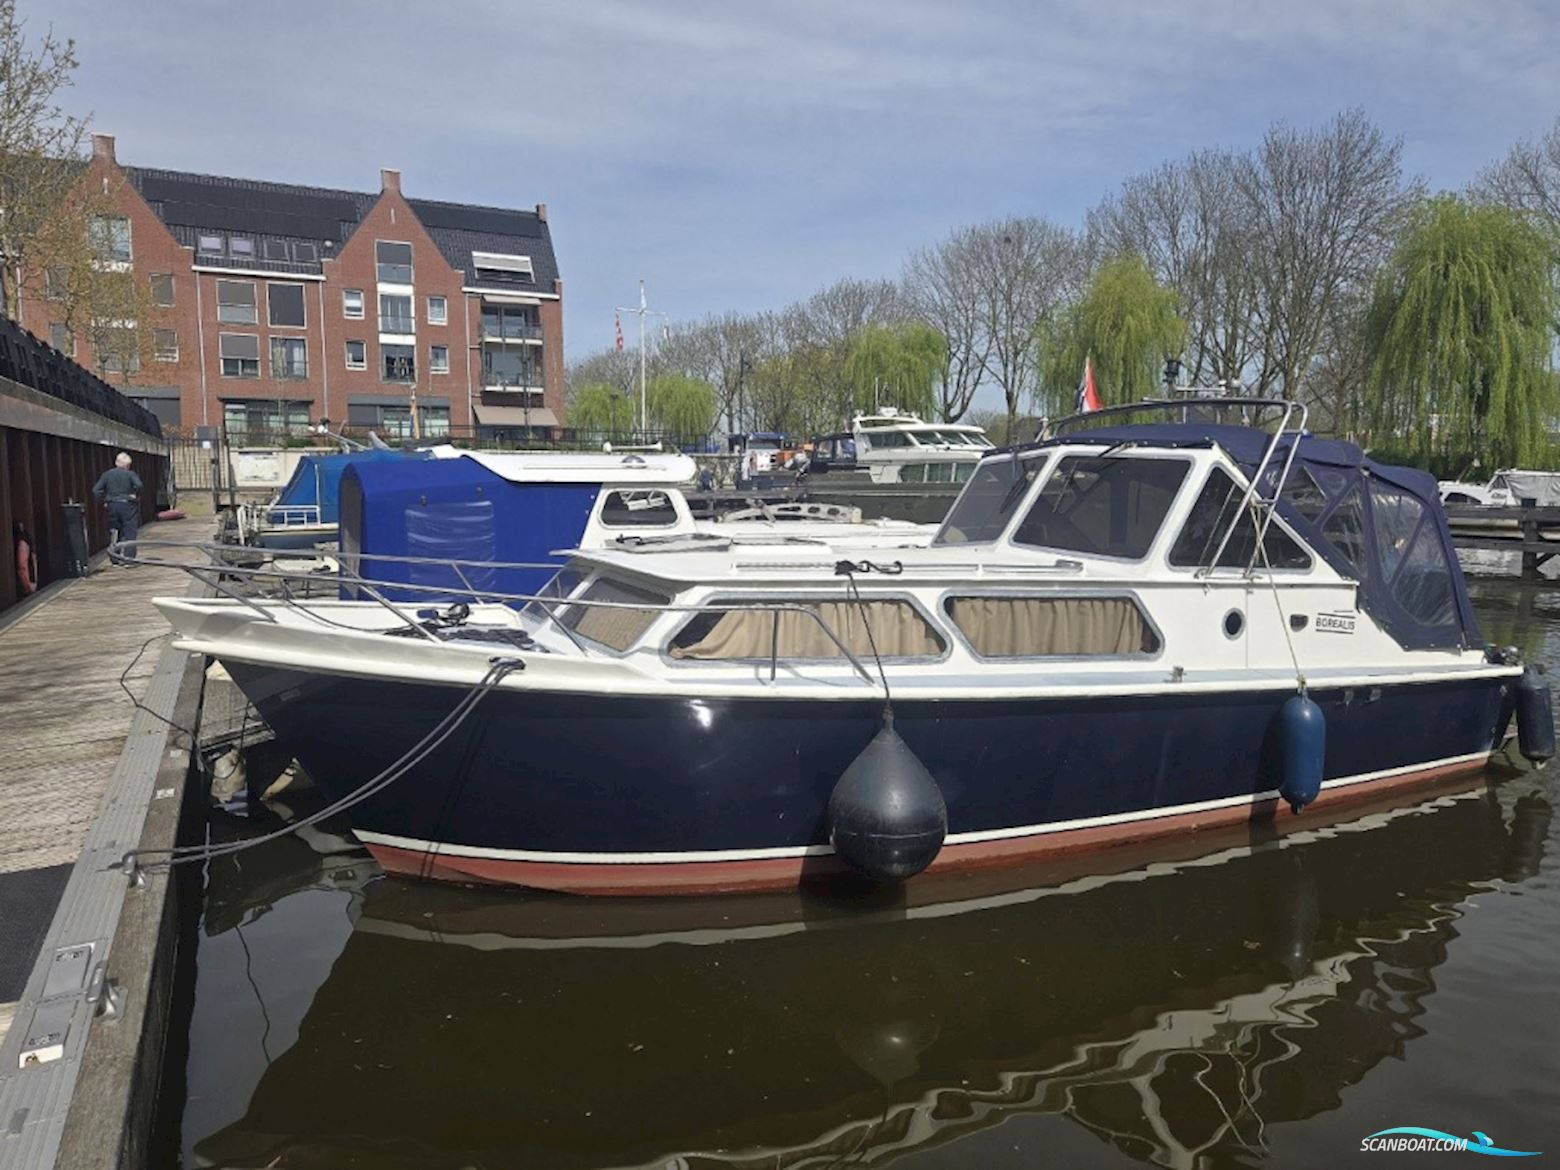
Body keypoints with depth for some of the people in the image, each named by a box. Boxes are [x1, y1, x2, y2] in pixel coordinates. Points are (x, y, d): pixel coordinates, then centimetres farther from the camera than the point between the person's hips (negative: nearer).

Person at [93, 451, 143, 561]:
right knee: (130, 533, 0)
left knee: (115, 532, 15)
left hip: (112, 506, 4)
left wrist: (104, 499, 10)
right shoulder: (130, 474, -5)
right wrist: (136, 496, -7)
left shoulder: (107, 474, 7)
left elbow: (96, 490, 1)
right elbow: (138, 485, -22)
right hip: (127, 506, -4)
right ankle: (129, 558, -5)